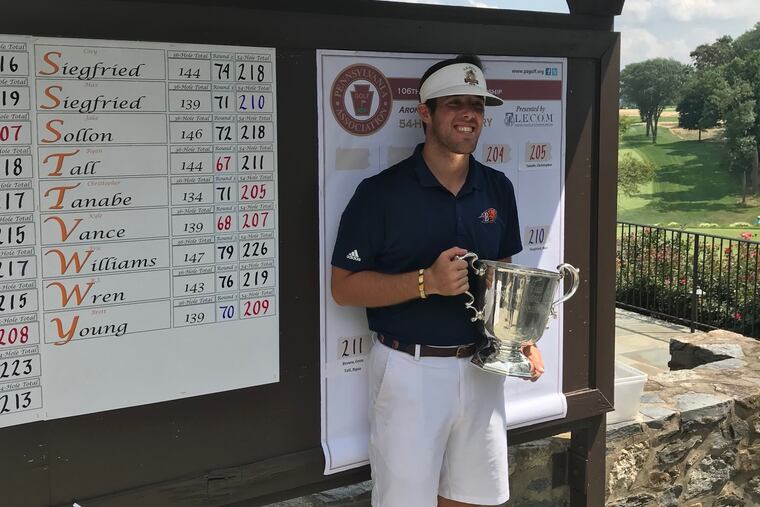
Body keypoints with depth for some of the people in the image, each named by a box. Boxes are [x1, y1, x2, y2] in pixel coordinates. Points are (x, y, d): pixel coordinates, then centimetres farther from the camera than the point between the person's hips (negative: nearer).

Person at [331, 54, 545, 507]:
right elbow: (343, 287, -11)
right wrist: (427, 282, -23)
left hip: (480, 366, 5)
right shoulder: (381, 192, -12)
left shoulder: (498, 189, 5)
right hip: (411, 369, -5)